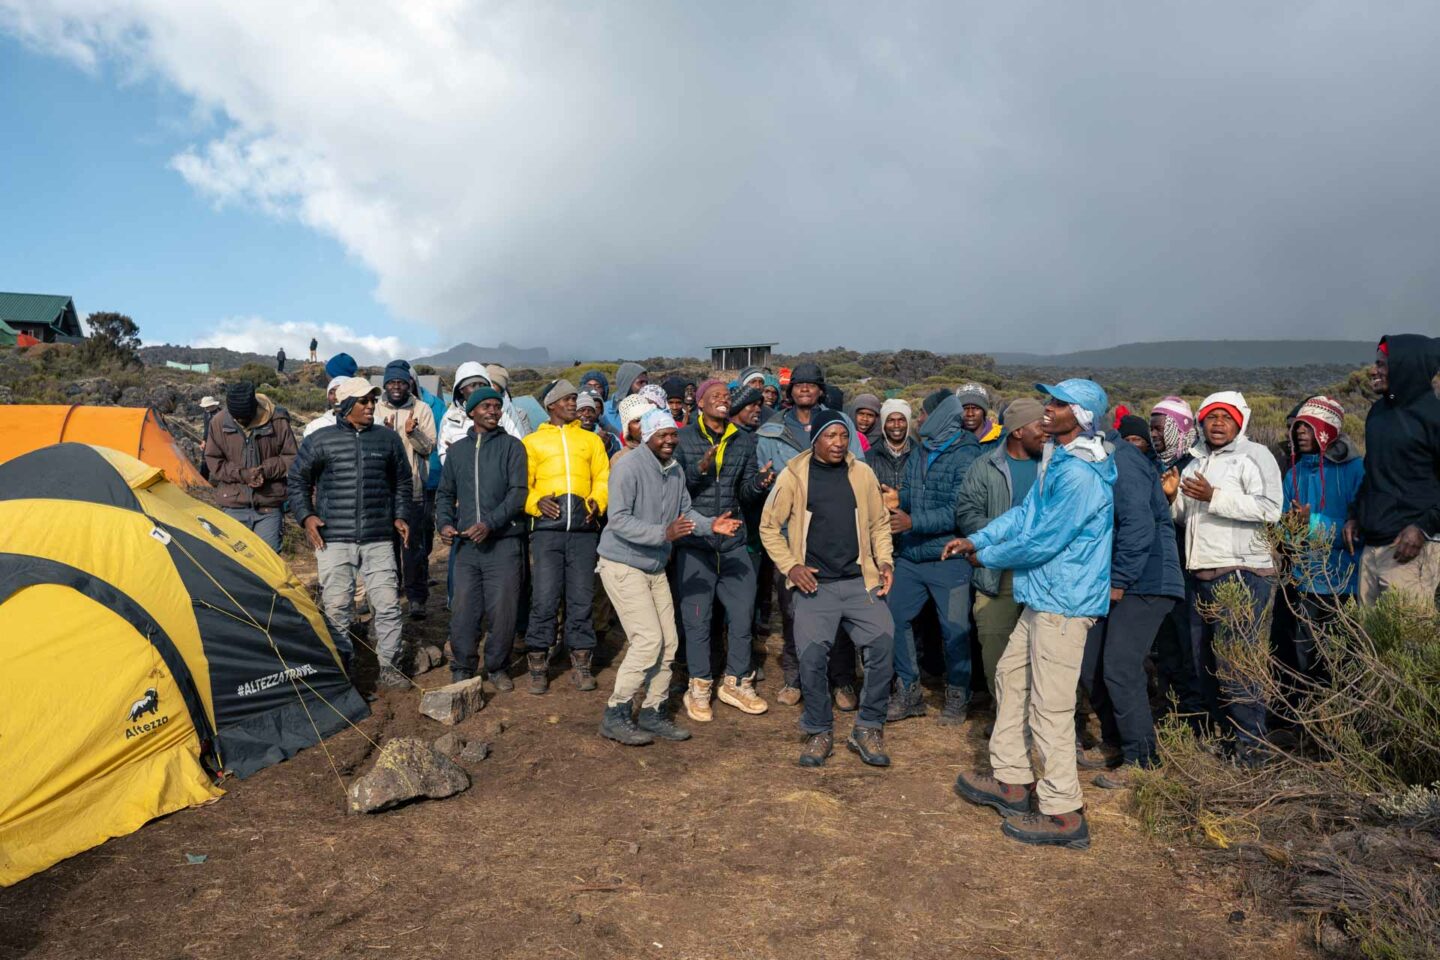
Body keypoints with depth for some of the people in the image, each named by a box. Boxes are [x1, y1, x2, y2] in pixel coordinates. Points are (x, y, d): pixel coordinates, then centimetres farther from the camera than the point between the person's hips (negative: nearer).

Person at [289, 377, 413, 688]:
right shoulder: (319, 441, 1)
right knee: (336, 606, 2)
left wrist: (401, 516, 8)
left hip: (378, 540, 2)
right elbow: (297, 481, 11)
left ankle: (389, 667, 13)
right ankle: (339, 667, 18)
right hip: (333, 540, -1)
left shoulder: (388, 438, 7)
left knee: (387, 603, 1)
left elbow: (402, 483, 18)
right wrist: (306, 516, 0)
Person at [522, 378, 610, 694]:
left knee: (581, 598, 4)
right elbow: (520, 484, 8)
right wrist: (536, 502, -10)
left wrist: (598, 501, -5)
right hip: (547, 527, -2)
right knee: (544, 598, -5)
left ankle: (581, 662, 14)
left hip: (584, 528, 2)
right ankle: (538, 665, 7)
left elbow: (603, 478, 14)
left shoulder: (591, 439, 18)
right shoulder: (533, 441, 13)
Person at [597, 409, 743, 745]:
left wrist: (711, 525, -10)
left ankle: (653, 711, 22)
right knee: (648, 640, -12)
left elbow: (685, 510, 10)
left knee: (668, 642, 8)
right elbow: (619, 520, -24)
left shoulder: (675, 469, 7)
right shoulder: (629, 468, -18)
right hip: (623, 565, -8)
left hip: (655, 567, 8)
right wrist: (663, 533, -34)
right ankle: (616, 715, 2)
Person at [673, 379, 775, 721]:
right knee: (697, 615, 3)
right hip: (694, 541, -4)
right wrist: (700, 469, -23)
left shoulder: (744, 441, 9)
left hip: (732, 540, 4)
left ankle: (736, 682, 24)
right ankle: (699, 687, 18)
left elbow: (745, 494, 9)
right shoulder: (682, 438, -2)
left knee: (743, 611, 7)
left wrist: (759, 482, -12)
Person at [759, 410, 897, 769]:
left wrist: (885, 561, 1)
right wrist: (791, 566, -6)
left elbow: (879, 523, 14)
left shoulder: (862, 473, 5)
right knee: (812, 655, -8)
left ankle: (868, 728, 7)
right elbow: (769, 527, 3)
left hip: (859, 581, 2)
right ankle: (819, 732, 16)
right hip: (814, 585, -2)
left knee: (883, 643, -12)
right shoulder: (793, 475, -2)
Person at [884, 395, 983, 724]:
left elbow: (958, 510, -19)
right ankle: (909, 691, 23)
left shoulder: (966, 456, -11)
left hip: (948, 559, -7)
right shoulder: (919, 453, 12)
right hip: (910, 557, 7)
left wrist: (913, 522, -23)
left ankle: (957, 696, 24)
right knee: (895, 617, 8)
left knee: (955, 629, 4)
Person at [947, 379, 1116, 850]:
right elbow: (1025, 511, 15)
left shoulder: (1079, 474, -22)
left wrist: (987, 556, -6)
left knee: (1050, 705, -3)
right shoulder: (1056, 459, 12)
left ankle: (1063, 813, 9)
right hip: (1043, 596, 11)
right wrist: (976, 539, 4)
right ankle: (1011, 780, 31)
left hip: (1064, 602, -11)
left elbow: (1041, 541, -21)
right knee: (1010, 675, 18)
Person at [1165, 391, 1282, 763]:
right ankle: (1227, 736, 23)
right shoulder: (1196, 463, 20)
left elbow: (1270, 509, -17)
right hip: (1201, 576, 8)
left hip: (1241, 573, -7)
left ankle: (1252, 745, -1)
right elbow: (1184, 517, 27)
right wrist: (1173, 496, 7)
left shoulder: (1254, 455, -2)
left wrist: (1214, 496, -19)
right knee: (1205, 664, 10)